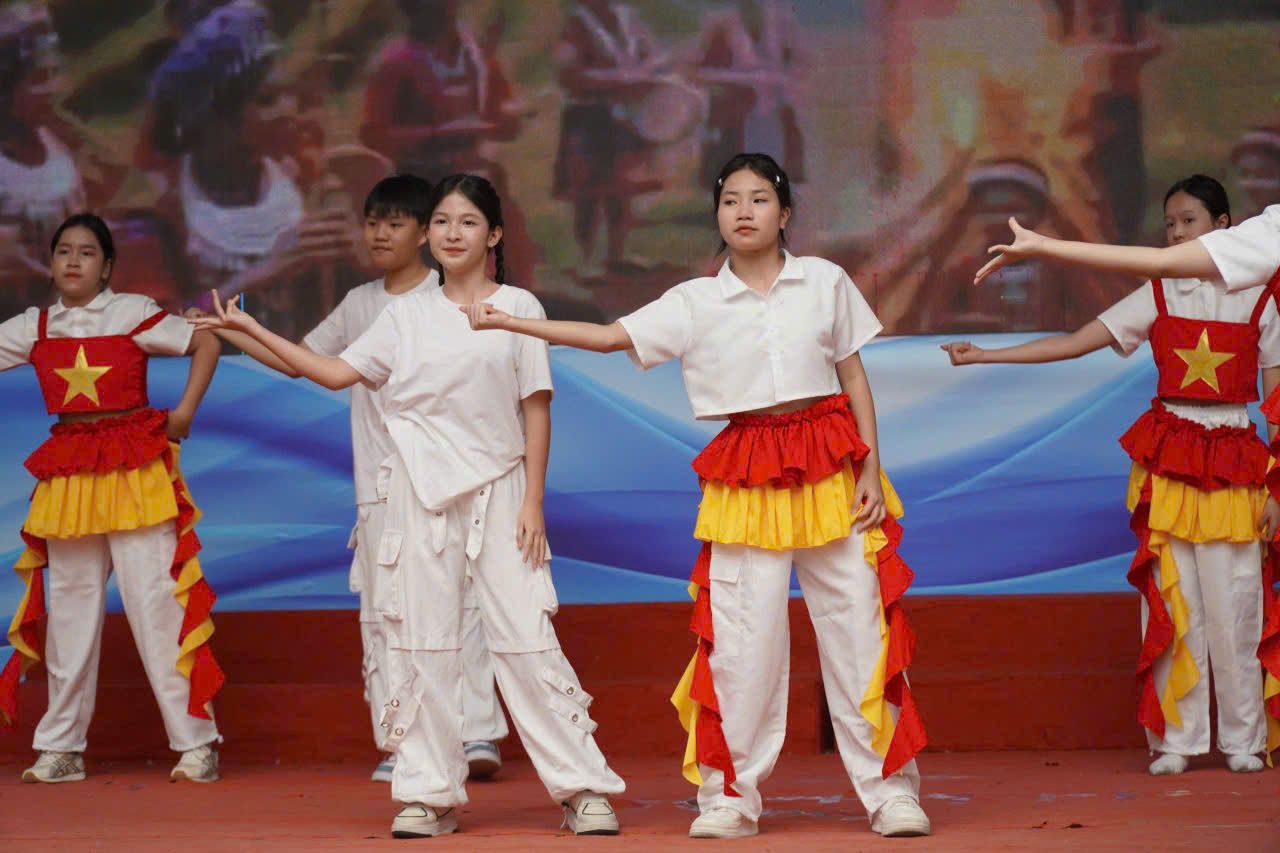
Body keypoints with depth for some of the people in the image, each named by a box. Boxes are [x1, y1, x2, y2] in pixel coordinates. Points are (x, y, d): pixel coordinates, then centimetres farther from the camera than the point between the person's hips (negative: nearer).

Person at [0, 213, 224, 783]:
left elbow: (205, 344, 0)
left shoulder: (132, 314, -2)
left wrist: (184, 413, -4)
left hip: (136, 469, -4)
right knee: (69, 607, 7)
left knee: (156, 599, -7)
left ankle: (195, 742, -1)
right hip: (67, 474, 4)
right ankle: (61, 748, 15)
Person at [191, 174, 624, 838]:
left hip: (497, 489, -2)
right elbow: (336, 372, 7)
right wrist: (251, 330, 3)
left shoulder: (517, 308, 3)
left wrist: (533, 501, -4)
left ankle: (584, 788, -1)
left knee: (525, 638, -7)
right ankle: (429, 794, 8)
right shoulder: (406, 315, 10)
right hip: (421, 490, 3)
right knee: (422, 640, 1)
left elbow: (536, 409, 2)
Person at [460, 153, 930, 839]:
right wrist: (505, 322, -7)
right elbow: (608, 337, 0)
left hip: (829, 469, 0)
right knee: (741, 639, -1)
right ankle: (730, 796, 8)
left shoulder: (824, 283, 5)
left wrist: (872, 470, 2)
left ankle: (890, 789, 7)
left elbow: (854, 378, 8)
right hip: (745, 483, 0)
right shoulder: (695, 303, 3)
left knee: (858, 628, 0)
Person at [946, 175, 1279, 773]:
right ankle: (1177, 738, 6)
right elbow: (1076, 343, 1)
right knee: (1172, 600, -1)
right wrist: (982, 355, -6)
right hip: (1169, 455, 1)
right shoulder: (1159, 295, 5)